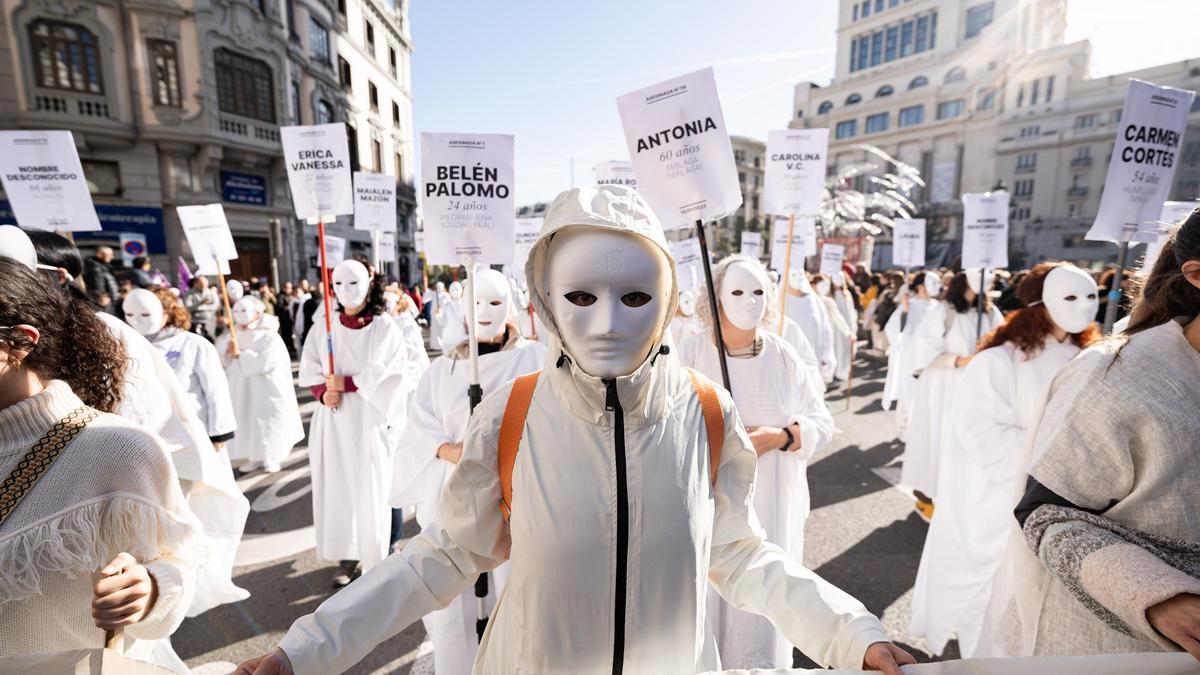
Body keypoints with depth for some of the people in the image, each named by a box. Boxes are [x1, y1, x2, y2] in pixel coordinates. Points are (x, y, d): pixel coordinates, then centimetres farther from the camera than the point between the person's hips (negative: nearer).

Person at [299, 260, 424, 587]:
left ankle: (374, 558, 18)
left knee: (371, 489, 3)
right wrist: (323, 392, -12)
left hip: (371, 419, -3)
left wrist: (346, 383, -16)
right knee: (337, 486, 6)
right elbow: (309, 369, 7)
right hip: (334, 420, 3)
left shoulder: (385, 328, -5)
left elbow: (389, 374, -11)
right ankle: (346, 557, 21)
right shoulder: (322, 327, 5)